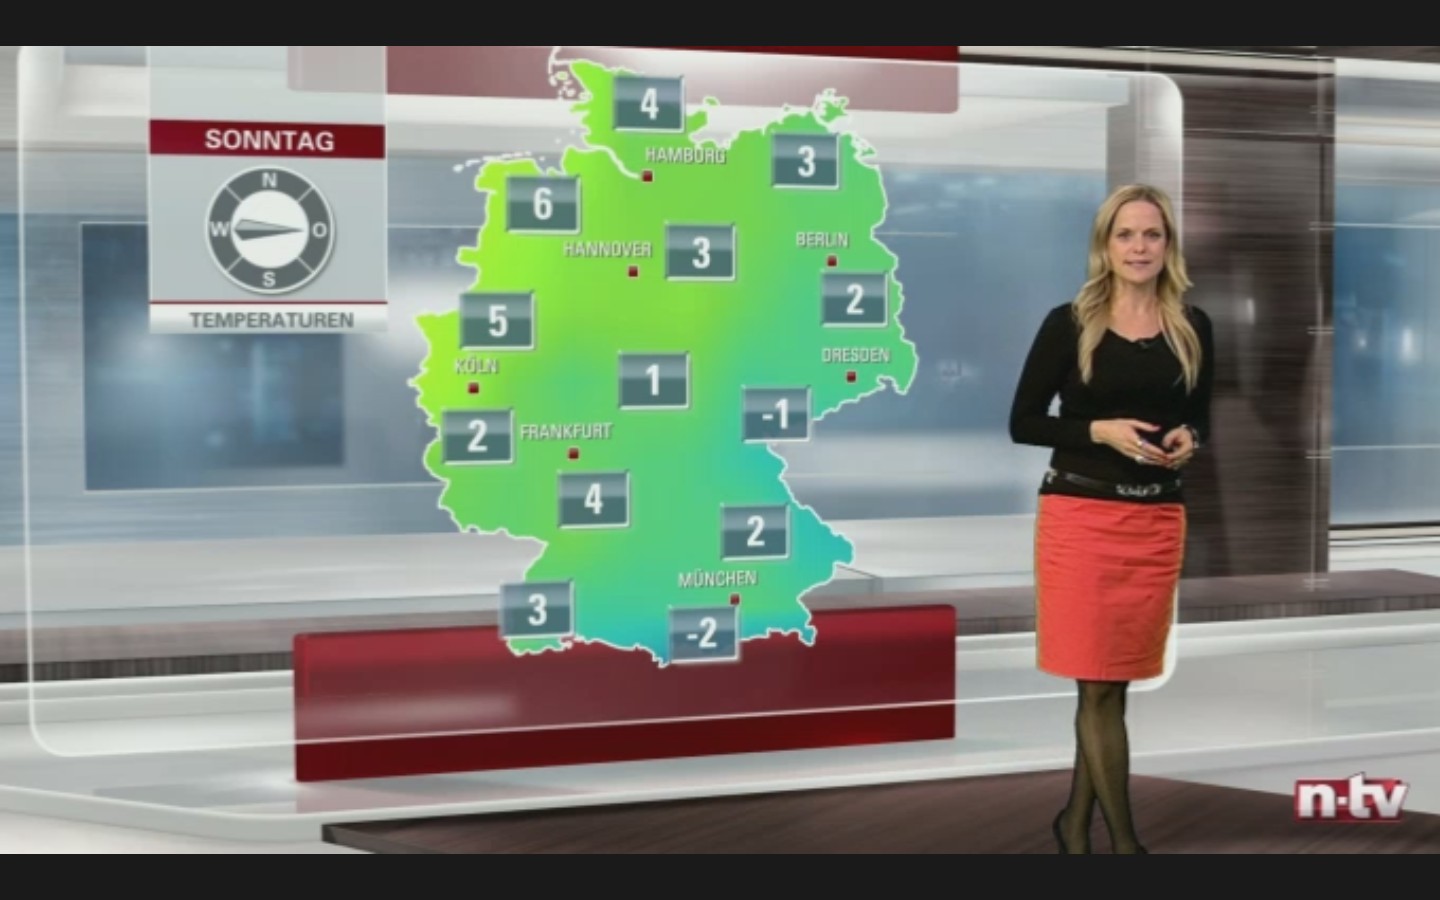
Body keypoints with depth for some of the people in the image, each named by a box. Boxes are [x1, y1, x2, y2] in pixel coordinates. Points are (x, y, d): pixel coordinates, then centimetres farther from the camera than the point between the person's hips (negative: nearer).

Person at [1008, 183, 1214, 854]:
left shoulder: (1192, 328, 7)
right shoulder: (1069, 323, -3)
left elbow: (1201, 421, 17)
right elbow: (1023, 423, -2)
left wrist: (1188, 441, -6)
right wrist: (1100, 430, -15)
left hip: (1159, 521, 4)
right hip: (1079, 516, -3)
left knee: (1114, 681, 10)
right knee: (1098, 683, -1)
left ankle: (1076, 819, 24)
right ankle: (1123, 839, 9)